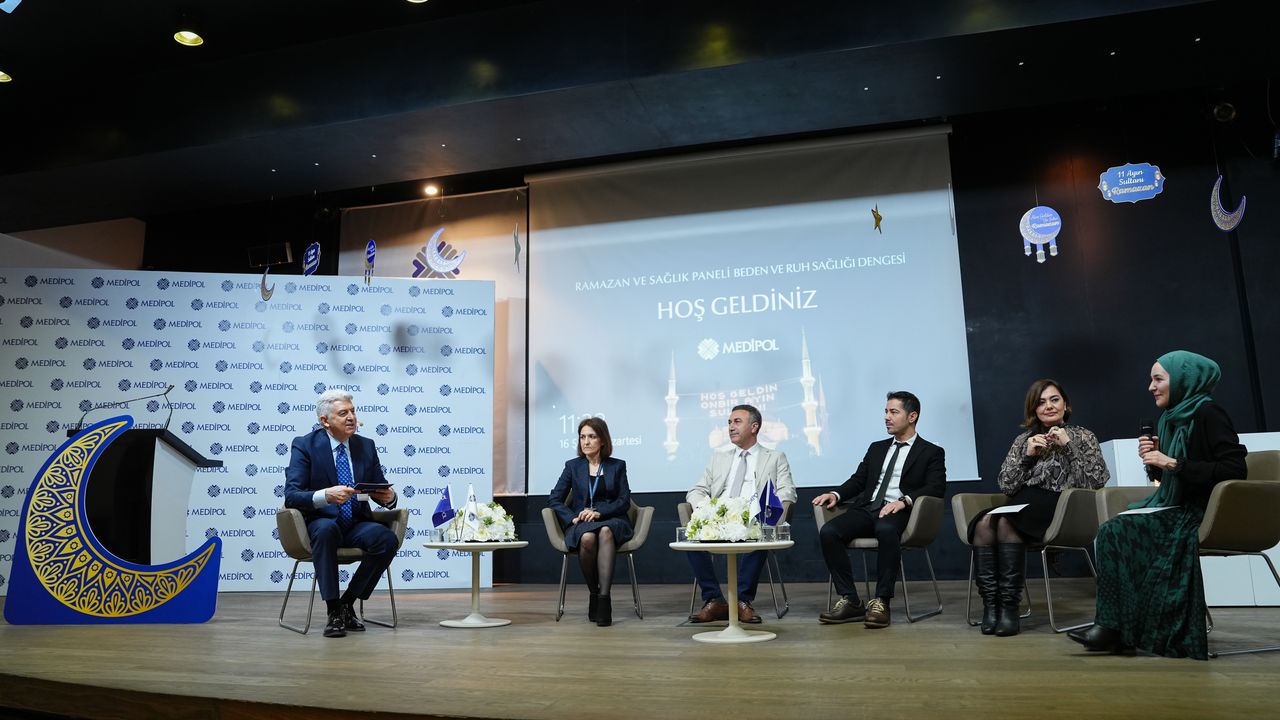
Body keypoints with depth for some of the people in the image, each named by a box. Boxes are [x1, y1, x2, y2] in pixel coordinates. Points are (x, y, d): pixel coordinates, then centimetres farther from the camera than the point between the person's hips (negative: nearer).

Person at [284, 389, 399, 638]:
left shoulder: (366, 446, 9)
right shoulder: (304, 445, -3)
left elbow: (380, 492, 11)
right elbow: (291, 496, -12)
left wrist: (388, 497, -14)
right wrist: (325, 495, -31)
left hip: (357, 525, 3)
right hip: (320, 523, -3)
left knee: (387, 539, -28)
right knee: (326, 529, -38)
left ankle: (347, 602, -8)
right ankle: (334, 611, -27)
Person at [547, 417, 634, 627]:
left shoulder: (617, 466, 13)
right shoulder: (573, 466, 14)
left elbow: (624, 501, 4)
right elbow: (554, 499, 9)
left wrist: (599, 512, -13)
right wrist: (572, 517, -10)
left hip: (611, 520, 0)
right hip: (581, 523, 0)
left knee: (605, 532, -38)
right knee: (587, 538, -37)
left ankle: (603, 598, -43)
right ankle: (593, 593, -17)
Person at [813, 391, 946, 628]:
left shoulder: (932, 453, 11)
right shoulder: (877, 448, 27)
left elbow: (935, 488, -4)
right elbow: (858, 480, 21)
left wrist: (905, 500, -22)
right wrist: (836, 494, 0)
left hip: (897, 512, -5)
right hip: (867, 508, 5)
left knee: (885, 530, -41)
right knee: (828, 532, -24)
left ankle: (881, 601, -31)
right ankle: (850, 601, -18)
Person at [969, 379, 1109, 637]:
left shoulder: (1083, 437, 14)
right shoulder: (1024, 440, 21)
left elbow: (1097, 481, -2)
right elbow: (1005, 486, 13)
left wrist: (1068, 446, -5)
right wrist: (1027, 455, 1)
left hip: (1057, 511, -3)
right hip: (1022, 507, 4)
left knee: (1006, 522, -34)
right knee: (984, 523, -31)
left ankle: (1009, 606, -30)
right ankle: (990, 603, -30)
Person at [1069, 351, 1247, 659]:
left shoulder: (1208, 414, -10)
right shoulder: (1170, 418, 15)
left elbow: (1235, 469, -20)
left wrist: (1174, 464, -20)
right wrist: (1153, 459, -1)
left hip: (1203, 515, -8)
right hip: (1176, 509, 8)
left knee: (1119, 533, -23)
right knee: (1111, 531, -14)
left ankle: (1117, 628, -15)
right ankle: (1114, 627, -14)